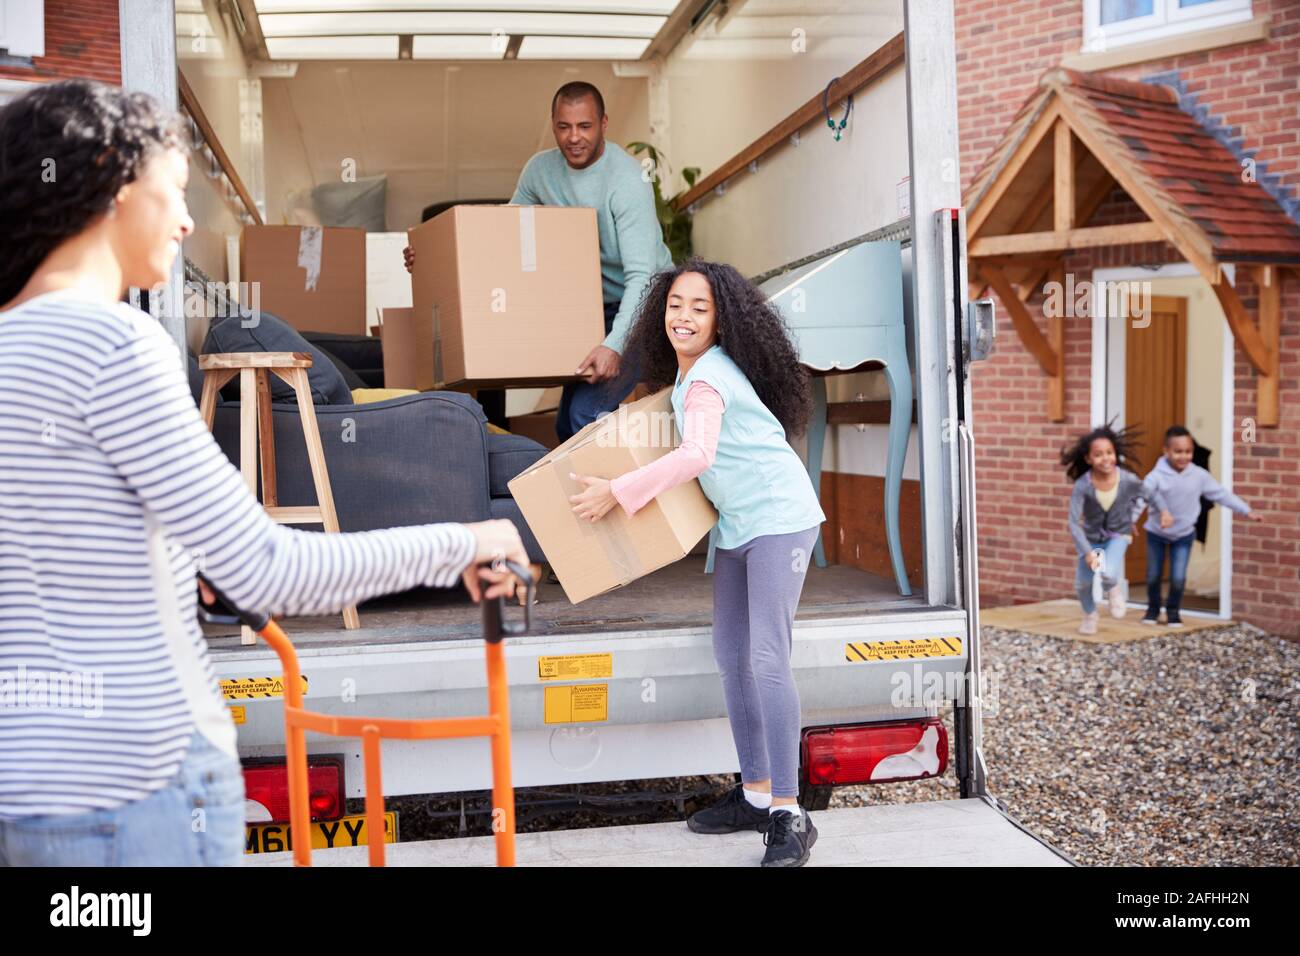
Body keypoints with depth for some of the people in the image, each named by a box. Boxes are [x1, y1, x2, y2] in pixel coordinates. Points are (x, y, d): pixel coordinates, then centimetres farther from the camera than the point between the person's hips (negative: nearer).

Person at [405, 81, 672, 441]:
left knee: (586, 413, -22)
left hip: (643, 306, -7)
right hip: (594, 307, 7)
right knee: (567, 425, 13)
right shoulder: (541, 169, -3)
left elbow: (641, 274, -31)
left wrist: (614, 345, -44)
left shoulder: (627, 179, -24)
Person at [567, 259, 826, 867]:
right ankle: (755, 795, 19)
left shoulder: (706, 378, -17)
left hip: (779, 519, -10)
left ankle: (789, 816, -15)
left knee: (767, 659, -17)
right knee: (731, 658, 9)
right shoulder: (686, 372, 12)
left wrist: (616, 492, -27)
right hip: (739, 525, 10)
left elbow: (696, 455, -30)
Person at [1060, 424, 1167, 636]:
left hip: (1118, 536, -1)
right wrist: (1087, 553, -36)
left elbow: (1152, 494, -3)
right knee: (1082, 584, 5)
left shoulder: (1128, 480, -24)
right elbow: (1074, 524, -28)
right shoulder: (1082, 486, -28)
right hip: (1091, 538, 1)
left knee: (1108, 573, -26)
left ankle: (1112, 590, 14)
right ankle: (1090, 614, 40)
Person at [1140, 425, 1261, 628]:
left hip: (1184, 534, 1)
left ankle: (1173, 610, 20)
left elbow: (1221, 494, -2)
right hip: (1156, 532, -1)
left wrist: (1247, 511, 0)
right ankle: (1153, 608, 32)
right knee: (1153, 575, 9)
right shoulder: (1157, 475, -21)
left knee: (1178, 577, -4)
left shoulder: (1199, 475, -10)